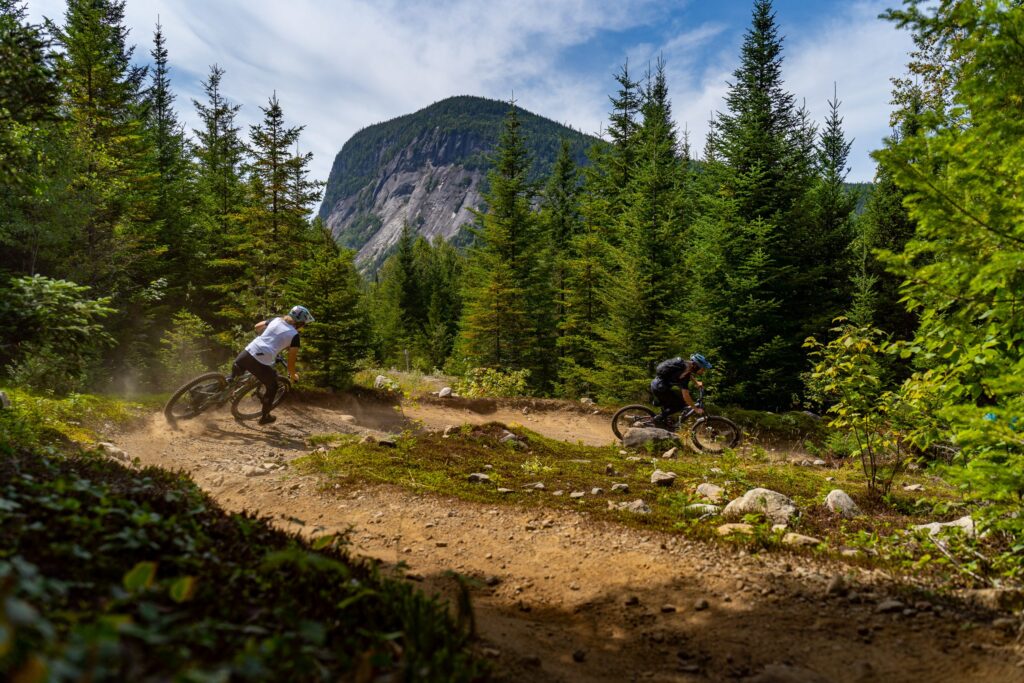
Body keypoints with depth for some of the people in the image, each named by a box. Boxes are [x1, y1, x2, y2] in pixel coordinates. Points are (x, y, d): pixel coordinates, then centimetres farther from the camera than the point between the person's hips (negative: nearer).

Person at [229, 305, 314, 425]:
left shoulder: (276, 320, 14)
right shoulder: (294, 335, -1)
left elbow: (257, 326, 33)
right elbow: (291, 362, 1)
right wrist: (293, 376, 20)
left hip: (247, 353, 4)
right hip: (261, 364, -4)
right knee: (272, 387, 23)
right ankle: (265, 417, 36)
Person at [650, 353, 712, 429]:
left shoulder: (686, 364, 3)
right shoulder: (685, 374, -22)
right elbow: (686, 396, -21)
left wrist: (696, 382, 23)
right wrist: (696, 409, -12)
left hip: (655, 384, 9)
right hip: (659, 388, -9)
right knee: (681, 404, -4)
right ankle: (659, 419, -3)